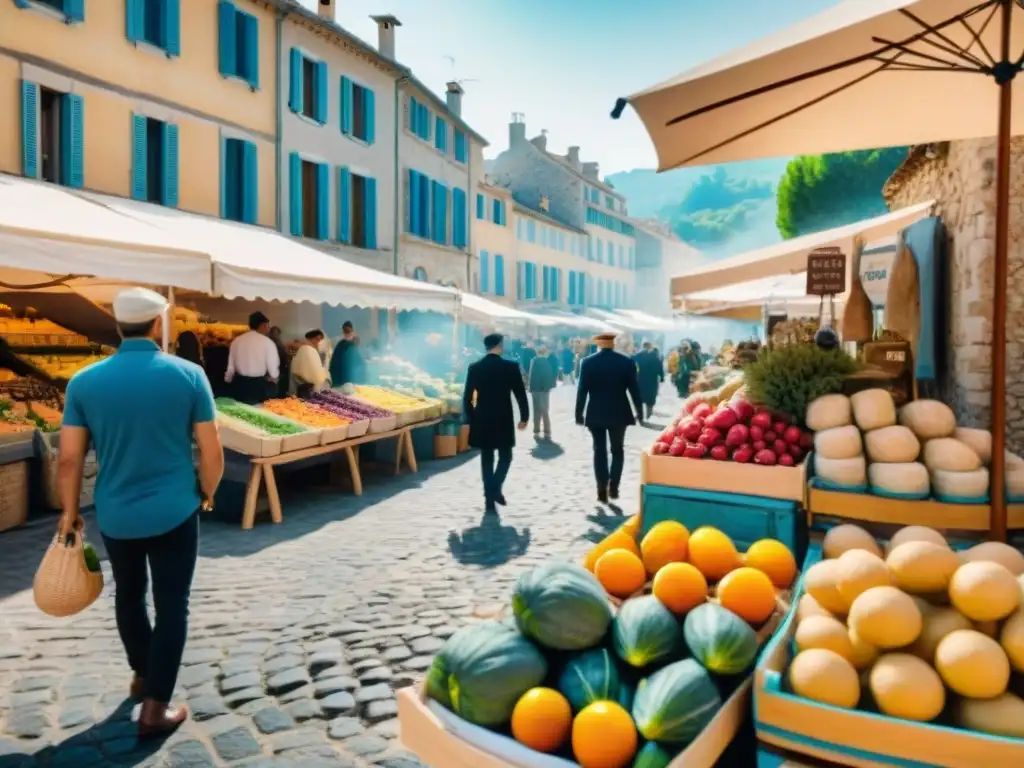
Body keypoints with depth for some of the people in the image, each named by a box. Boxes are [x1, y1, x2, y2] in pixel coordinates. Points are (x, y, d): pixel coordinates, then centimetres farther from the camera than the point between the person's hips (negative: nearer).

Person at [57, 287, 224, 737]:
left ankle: (143, 674, 42)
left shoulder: (84, 382, -6)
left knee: (128, 595, 24)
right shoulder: (189, 375, -11)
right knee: (172, 605, 7)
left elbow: (69, 458, -4)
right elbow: (212, 452, -8)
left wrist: (69, 513, 11)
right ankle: (155, 707, 11)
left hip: (115, 515, 3)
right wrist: (206, 494, 10)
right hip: (174, 512, -3)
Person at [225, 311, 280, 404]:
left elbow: (231, 366, 9)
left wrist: (228, 381, 25)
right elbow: (273, 369, -9)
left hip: (239, 384, 5)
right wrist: (272, 379, 13)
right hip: (259, 385, -5)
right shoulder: (267, 342, -9)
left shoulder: (236, 341, 4)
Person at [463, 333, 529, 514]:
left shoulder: (474, 368, 0)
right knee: (505, 457, 13)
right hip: (503, 421, -2)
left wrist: (471, 419, 11)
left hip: (482, 421, 3)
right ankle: (495, 488, -6)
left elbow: (467, 397, 2)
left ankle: (489, 500, 8)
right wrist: (524, 417, 5)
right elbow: (520, 394, -6)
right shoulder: (511, 366, -8)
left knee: (487, 460, 9)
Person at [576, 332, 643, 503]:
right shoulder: (626, 362, -3)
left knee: (599, 451, 7)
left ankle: (602, 490, 3)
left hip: (595, 414, 0)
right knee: (617, 450, 14)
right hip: (619, 413, 0)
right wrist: (639, 412, 7)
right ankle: (613, 486, 1)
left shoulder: (588, 362, -5)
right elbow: (634, 389, -2)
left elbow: (582, 390, -5)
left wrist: (579, 413, 3)